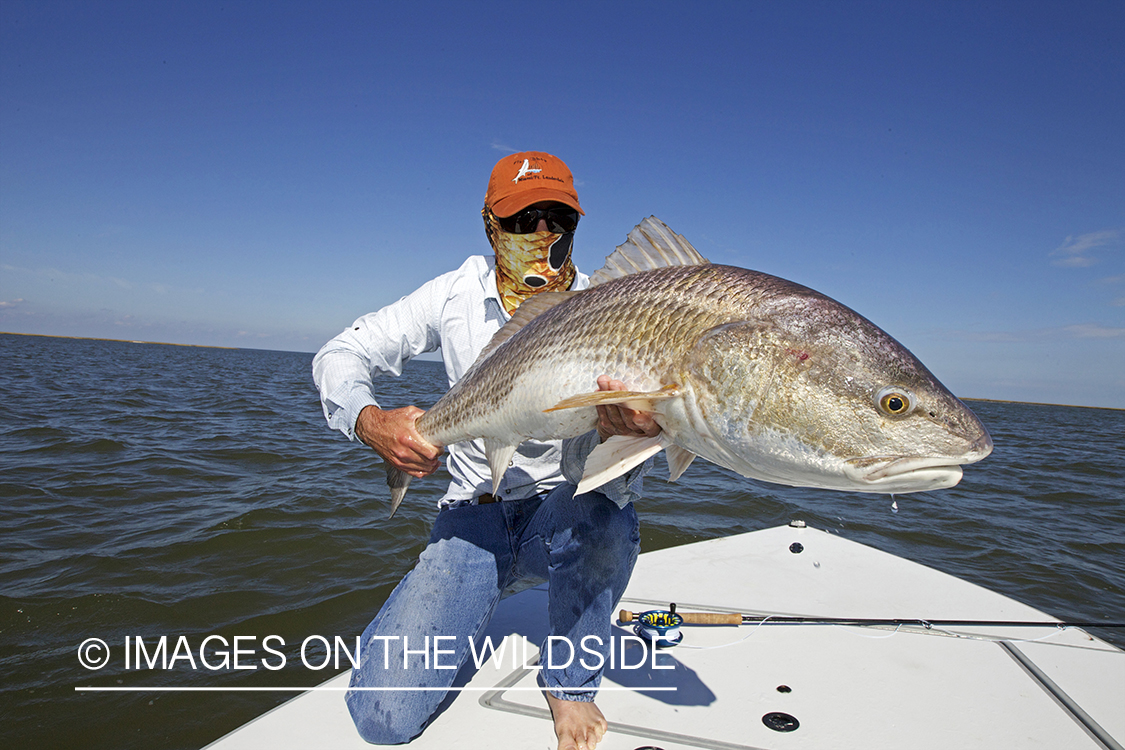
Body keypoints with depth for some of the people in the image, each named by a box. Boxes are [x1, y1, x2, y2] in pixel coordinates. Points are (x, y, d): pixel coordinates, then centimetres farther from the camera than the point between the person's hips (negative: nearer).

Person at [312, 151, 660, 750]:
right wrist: (371, 422, -24)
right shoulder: (460, 294, -4)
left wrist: (621, 431, -47)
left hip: (563, 516, 0)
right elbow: (340, 355, -1)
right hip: (474, 515, 0)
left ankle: (571, 682, -7)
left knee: (606, 512, -38)